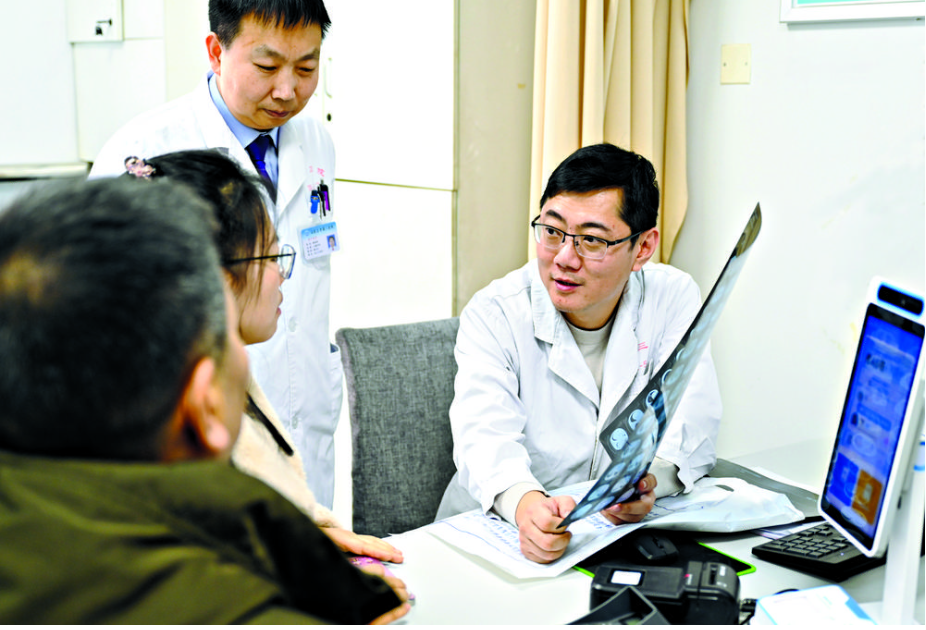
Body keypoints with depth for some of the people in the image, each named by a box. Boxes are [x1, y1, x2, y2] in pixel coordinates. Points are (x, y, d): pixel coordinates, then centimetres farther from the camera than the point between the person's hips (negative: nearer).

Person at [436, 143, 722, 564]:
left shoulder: (673, 298, -1)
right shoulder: (494, 314, -6)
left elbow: (690, 423, -10)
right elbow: (485, 432, -21)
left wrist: (648, 476, -33)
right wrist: (524, 502, -43)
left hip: (629, 530, 1)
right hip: (499, 529, 0)